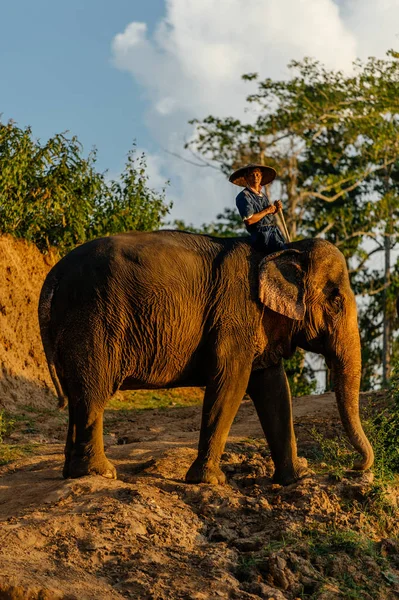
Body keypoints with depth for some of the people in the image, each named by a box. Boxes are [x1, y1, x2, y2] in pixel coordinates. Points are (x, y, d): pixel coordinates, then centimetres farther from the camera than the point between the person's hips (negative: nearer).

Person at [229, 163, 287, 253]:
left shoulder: (263, 194, 18)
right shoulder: (244, 196, -7)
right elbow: (249, 220, -17)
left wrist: (275, 209, 7)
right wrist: (267, 210, -9)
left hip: (275, 231, 9)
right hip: (262, 235, -8)